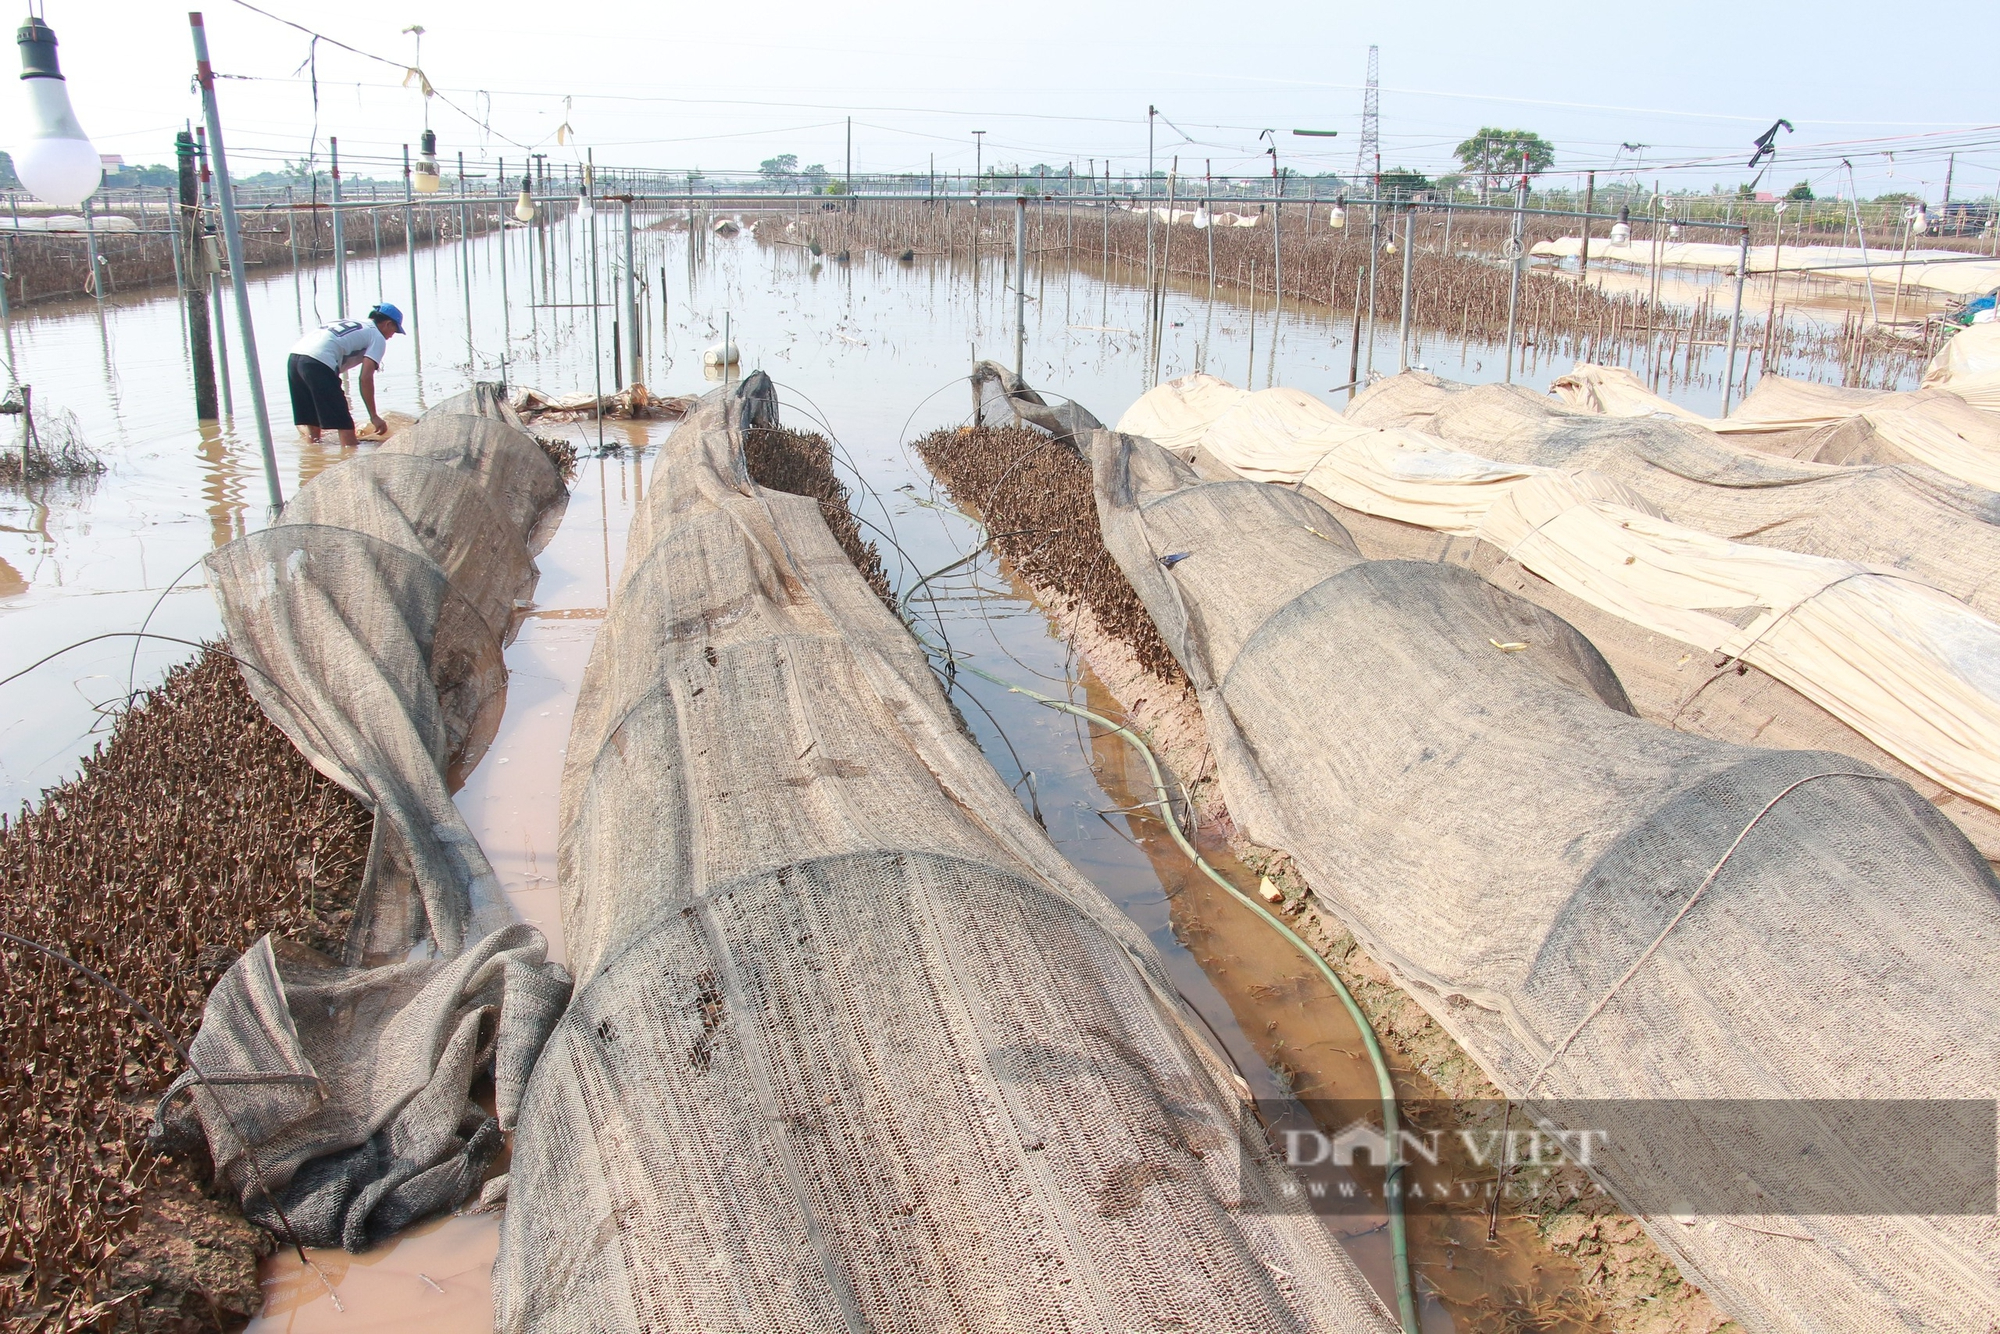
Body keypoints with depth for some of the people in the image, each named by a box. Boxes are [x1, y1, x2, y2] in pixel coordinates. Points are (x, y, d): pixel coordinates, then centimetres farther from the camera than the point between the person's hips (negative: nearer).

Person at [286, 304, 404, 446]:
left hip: (294, 356, 8)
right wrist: (374, 416, 1)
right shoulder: (378, 337, 10)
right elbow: (366, 378, -1)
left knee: (312, 422, 18)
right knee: (345, 426, -3)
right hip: (318, 363, -8)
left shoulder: (348, 322, 33)